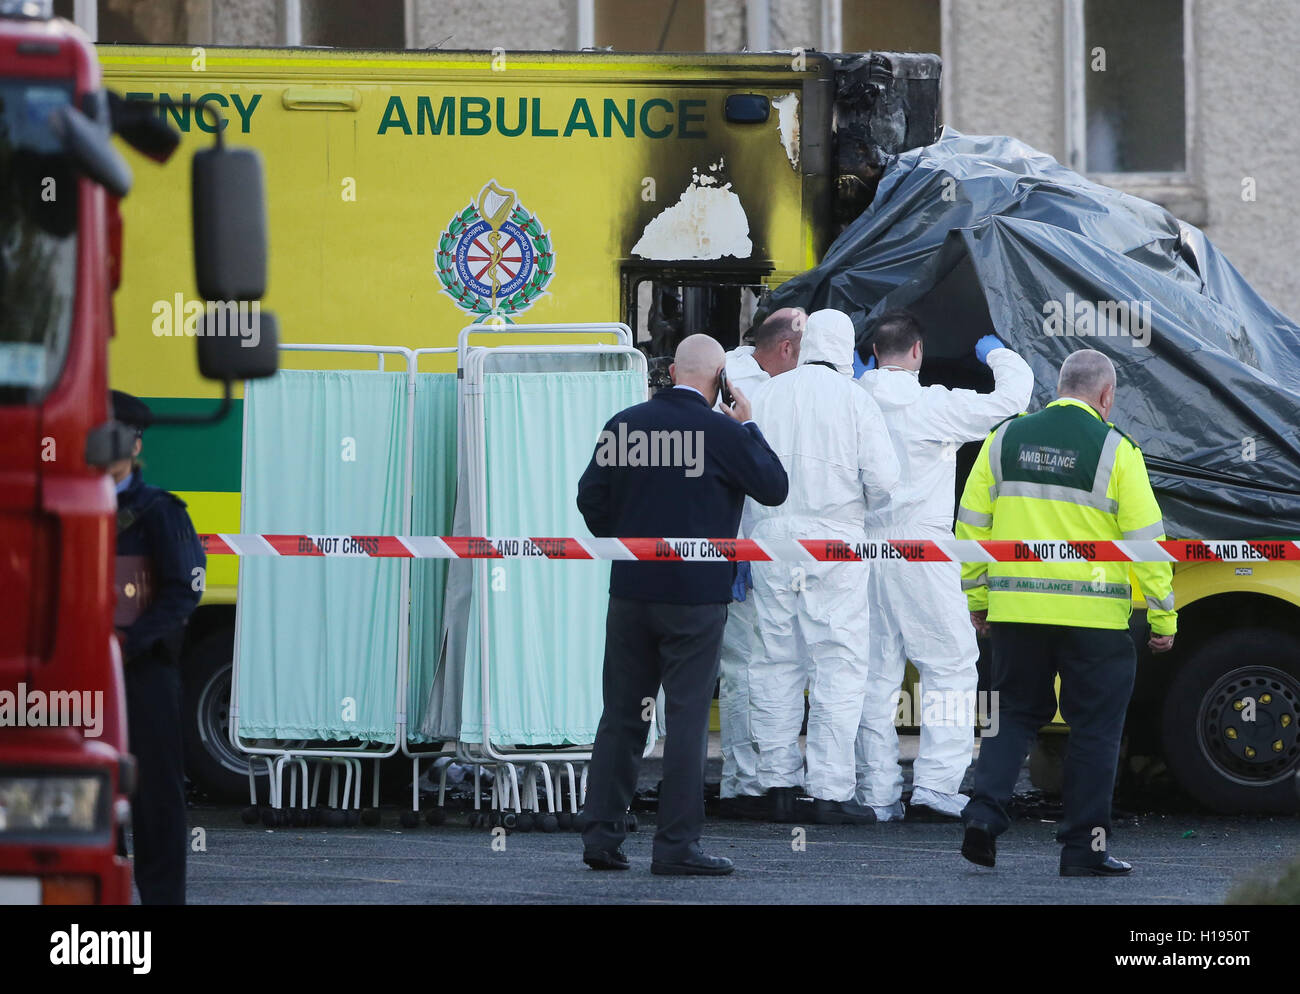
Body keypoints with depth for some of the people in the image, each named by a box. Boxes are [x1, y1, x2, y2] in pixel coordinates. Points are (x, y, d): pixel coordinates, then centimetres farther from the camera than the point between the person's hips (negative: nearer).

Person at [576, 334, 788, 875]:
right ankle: (677, 844, -2)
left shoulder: (625, 423, 2)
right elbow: (774, 487, -1)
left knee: (621, 714, 11)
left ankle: (601, 835, 11)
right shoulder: (723, 433, -11)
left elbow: (591, 496, 7)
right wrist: (748, 427, 7)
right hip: (696, 593, -4)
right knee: (687, 716, -1)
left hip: (630, 588, 4)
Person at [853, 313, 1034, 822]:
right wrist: (996, 354, 10)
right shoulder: (932, 406, -10)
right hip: (918, 546, -5)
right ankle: (936, 784, -6)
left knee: (875, 673, 8)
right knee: (950, 666, 2)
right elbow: (1012, 397, -10)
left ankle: (877, 792, 7)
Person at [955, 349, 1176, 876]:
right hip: (1093, 615, -3)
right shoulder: (1114, 450, -5)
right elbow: (1146, 537, -5)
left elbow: (971, 524, 10)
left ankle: (985, 809, -3)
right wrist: (1163, 616, 1)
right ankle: (1083, 846, 7)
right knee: (1094, 727, 6)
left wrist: (977, 596, 20)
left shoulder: (1006, 438, 6)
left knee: (1015, 714, 17)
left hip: (1016, 612, 3)